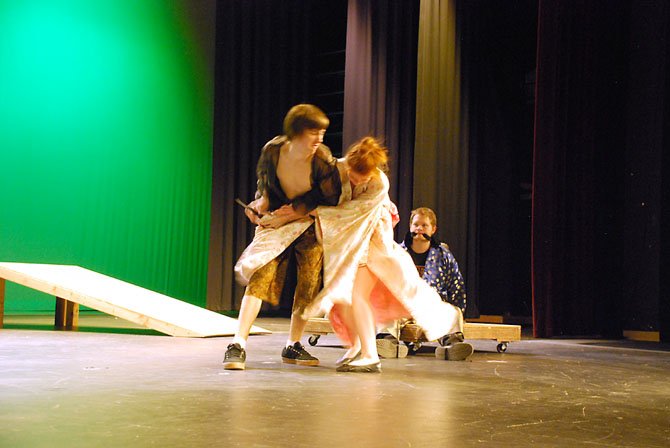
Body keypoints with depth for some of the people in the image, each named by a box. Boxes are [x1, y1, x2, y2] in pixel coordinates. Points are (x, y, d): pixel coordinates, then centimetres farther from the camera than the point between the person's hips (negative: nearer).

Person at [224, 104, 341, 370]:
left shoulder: (323, 161, -21)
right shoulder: (273, 150, -14)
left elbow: (330, 201, -14)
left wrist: (291, 214, -17)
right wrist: (263, 201, -11)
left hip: (310, 222, 0)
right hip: (276, 219, 0)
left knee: (309, 281, -5)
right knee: (262, 274, -15)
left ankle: (293, 346, 12)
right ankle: (238, 344, -18)